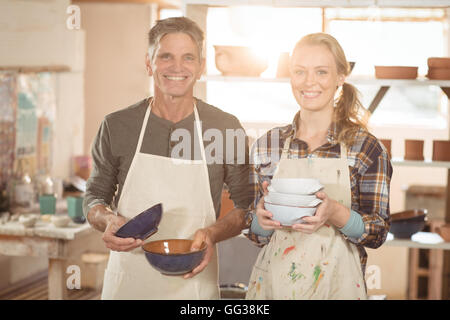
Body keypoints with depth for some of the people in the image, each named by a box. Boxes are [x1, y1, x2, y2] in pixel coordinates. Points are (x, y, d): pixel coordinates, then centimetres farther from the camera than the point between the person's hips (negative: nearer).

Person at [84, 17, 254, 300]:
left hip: (193, 283, 0)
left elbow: (247, 204, 3)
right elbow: (95, 196, 8)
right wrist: (108, 221, -13)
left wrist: (213, 233, -15)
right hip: (127, 283, 1)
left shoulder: (226, 128, -3)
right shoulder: (117, 126, -2)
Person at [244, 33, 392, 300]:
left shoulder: (367, 147, -6)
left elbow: (379, 233, -5)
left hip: (337, 284, -2)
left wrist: (336, 214, -22)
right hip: (274, 283, 2)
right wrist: (261, 220, -15)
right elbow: (257, 235, 7)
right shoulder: (267, 146, 1)